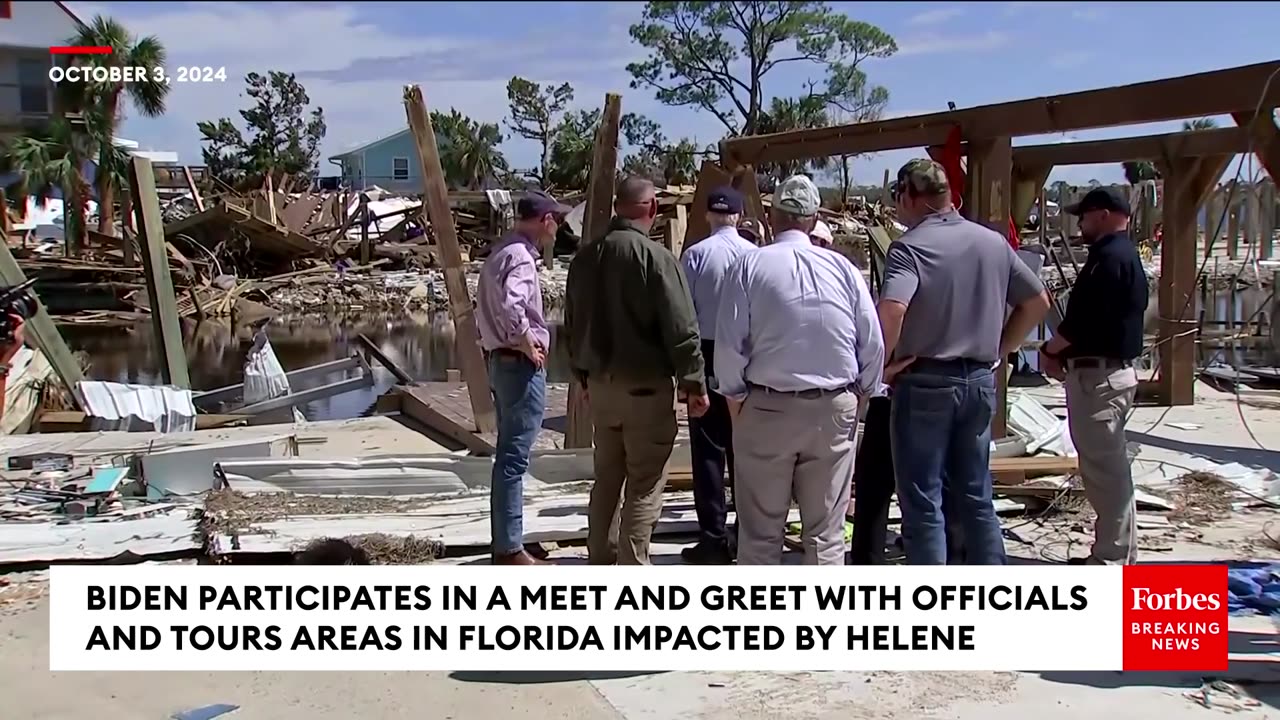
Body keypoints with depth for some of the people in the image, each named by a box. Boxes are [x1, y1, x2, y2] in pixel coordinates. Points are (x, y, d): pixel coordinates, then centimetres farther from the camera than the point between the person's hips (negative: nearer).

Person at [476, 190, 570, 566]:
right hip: (521, 365, -10)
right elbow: (509, 306, -33)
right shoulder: (521, 257, -16)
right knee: (513, 459, -6)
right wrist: (528, 346, -19)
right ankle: (510, 550, -1)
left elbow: (490, 306, 21)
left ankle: (506, 543, 22)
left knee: (508, 457, 14)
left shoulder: (502, 252, 15)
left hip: (502, 360, 10)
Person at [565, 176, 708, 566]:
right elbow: (681, 329, -16)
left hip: (600, 383, 7)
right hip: (646, 386, -7)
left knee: (606, 476, 18)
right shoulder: (656, 257, -15)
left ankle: (600, 558, 28)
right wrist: (694, 383, -8)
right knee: (645, 483, 0)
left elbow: (573, 326, 15)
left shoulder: (584, 258, 6)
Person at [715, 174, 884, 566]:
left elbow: (729, 344, -10)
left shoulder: (750, 265, -8)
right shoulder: (843, 267, -2)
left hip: (767, 408, -1)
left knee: (760, 532, 8)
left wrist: (735, 398, 4)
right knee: (826, 532, 8)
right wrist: (857, 395, 14)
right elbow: (874, 345, 0)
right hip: (833, 409, 2)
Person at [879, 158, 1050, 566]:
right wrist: (999, 350, 16)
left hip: (925, 383, -6)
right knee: (976, 497, 16)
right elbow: (1037, 302, 15)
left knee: (922, 503, 3)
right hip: (980, 381, 6)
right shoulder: (993, 241, 8)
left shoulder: (910, 246, -13)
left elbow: (890, 311, -30)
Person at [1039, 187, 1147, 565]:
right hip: (1111, 370, 11)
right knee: (1110, 467, 16)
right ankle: (1118, 554, 24)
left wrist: (1050, 350, -7)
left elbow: (1084, 319, -22)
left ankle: (1111, 559, -1)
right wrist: (1066, 354, 9)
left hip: (1097, 374, -11)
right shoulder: (1125, 255, 17)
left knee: (1103, 468, -6)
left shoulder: (1109, 257, -16)